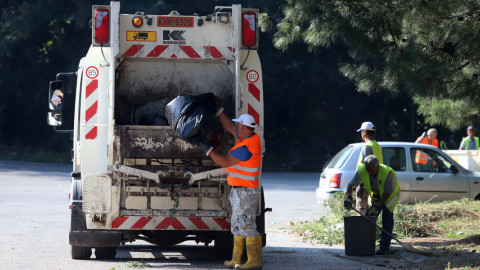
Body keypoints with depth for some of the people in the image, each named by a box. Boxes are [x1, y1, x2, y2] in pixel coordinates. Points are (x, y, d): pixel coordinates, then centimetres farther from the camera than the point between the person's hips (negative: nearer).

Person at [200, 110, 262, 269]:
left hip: (244, 192, -10)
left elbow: (226, 162, -18)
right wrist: (218, 111, 21)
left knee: (247, 226, -8)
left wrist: (208, 150, -11)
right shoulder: (252, 137, 8)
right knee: (238, 226, 12)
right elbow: (229, 127, 21)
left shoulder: (246, 147, -22)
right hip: (239, 191, 10)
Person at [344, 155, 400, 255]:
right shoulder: (362, 171, -24)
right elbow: (351, 184, -14)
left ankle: (384, 247, -16)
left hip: (390, 195, -5)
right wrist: (348, 197, -30)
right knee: (369, 217, -3)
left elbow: (388, 193, -29)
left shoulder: (387, 173, -36)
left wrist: (378, 206, -28)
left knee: (387, 217, -17)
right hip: (375, 195, 5)